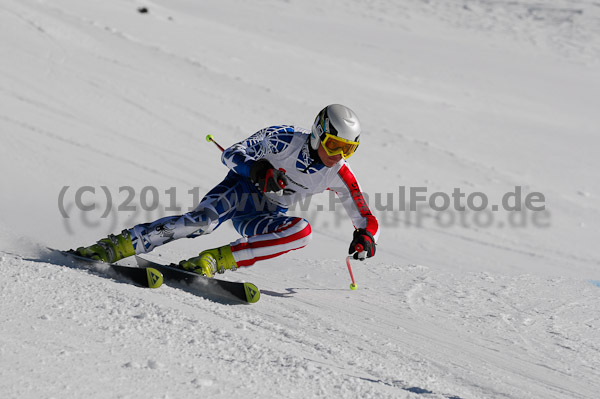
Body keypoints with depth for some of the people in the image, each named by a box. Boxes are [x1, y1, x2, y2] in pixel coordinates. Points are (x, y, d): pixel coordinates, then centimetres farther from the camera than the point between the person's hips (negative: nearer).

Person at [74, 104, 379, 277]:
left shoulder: (339, 176, -8)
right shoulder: (287, 139, -19)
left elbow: (366, 218, 2)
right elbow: (231, 154, -16)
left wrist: (365, 237, -21)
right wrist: (256, 169, -37)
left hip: (265, 216, 4)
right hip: (242, 188, -4)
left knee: (302, 232, -30)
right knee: (205, 219, -36)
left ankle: (217, 260, -33)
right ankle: (119, 246, -34)